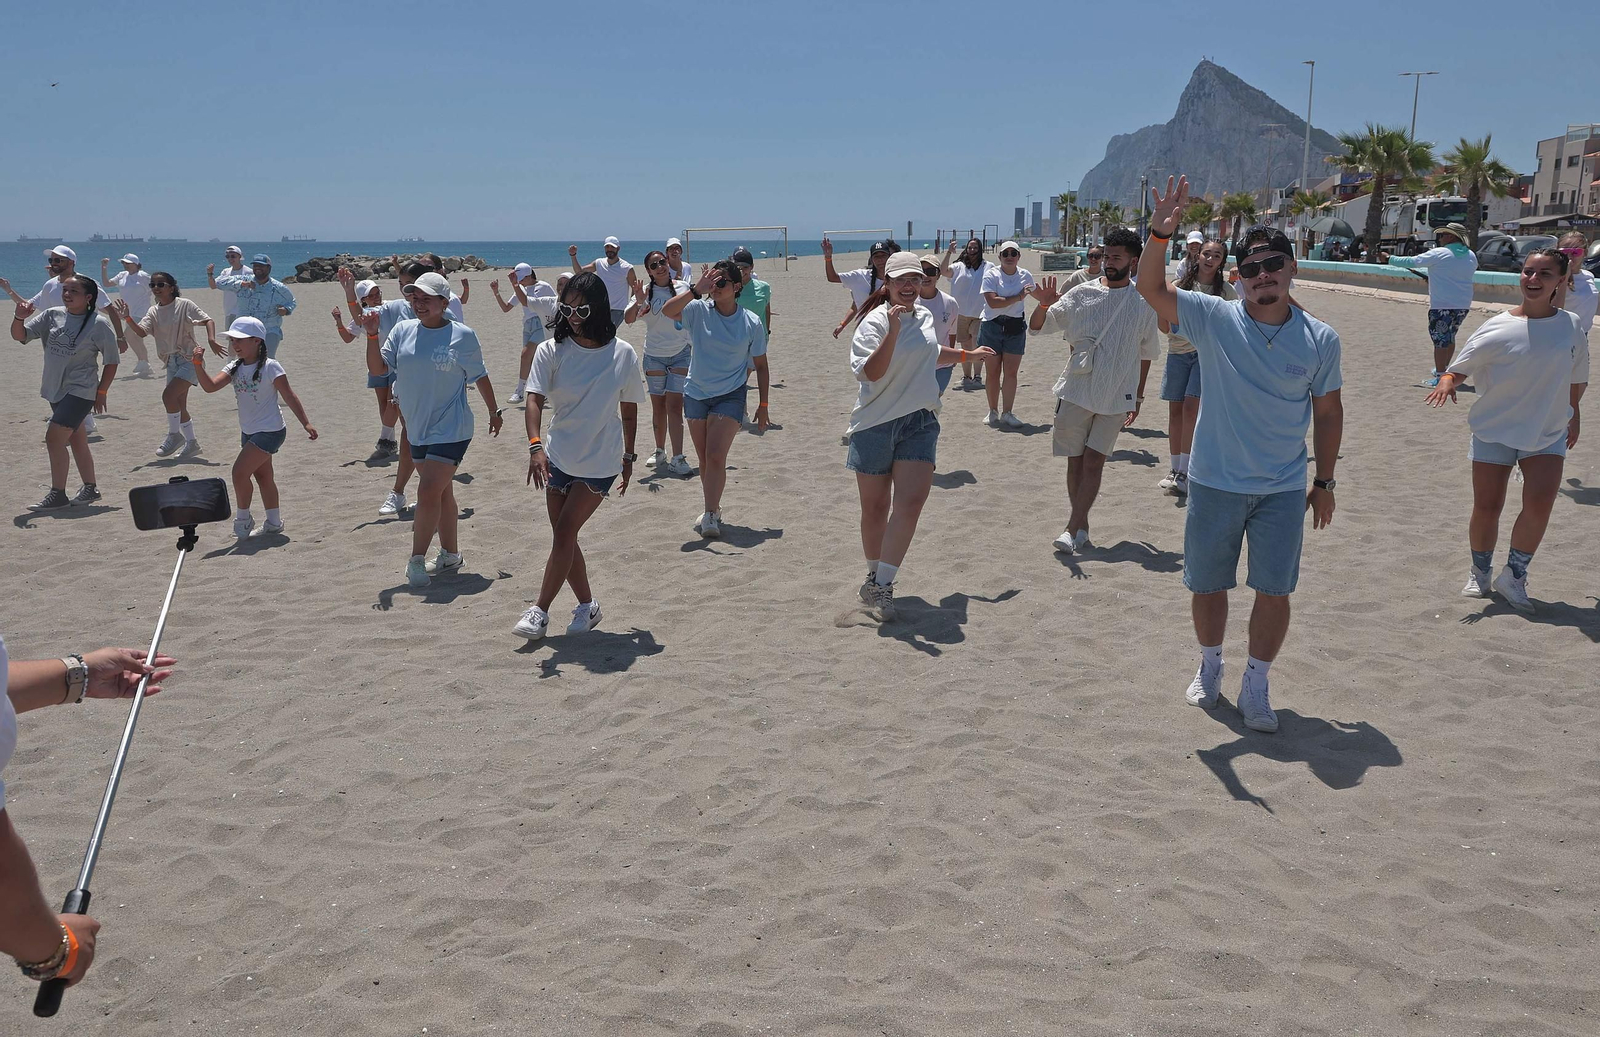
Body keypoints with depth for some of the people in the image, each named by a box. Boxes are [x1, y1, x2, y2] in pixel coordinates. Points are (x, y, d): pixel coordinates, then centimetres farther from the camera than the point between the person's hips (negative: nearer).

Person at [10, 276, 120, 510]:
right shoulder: (52, 315, 3)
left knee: (54, 438, -13)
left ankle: (57, 494, -5)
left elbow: (111, 361, -6)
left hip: (80, 391, -7)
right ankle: (90, 489, 27)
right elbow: (20, 335, 2)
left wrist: (102, 392, -5)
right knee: (76, 440, 16)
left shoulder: (98, 324, -12)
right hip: (56, 389, 7)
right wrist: (19, 317, -19)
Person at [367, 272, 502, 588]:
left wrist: (494, 412, 12)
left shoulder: (462, 336, -8)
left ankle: (417, 560, -3)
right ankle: (450, 555, 29)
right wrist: (372, 334, -15)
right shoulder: (403, 330, 2)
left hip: (451, 430, -6)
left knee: (429, 493, -13)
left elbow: (480, 376, 3)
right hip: (417, 429, 6)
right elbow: (377, 368, -1)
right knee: (441, 493, 17)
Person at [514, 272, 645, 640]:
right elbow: (534, 400, -19)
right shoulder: (551, 351, -8)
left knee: (564, 533, -8)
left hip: (600, 462, -3)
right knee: (563, 537, 9)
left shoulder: (623, 355, -8)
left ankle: (541, 609, 3)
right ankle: (587, 605, 26)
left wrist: (628, 456, 10)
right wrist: (535, 446, -35)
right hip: (558, 457, 3)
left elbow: (629, 410, 4)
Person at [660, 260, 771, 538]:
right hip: (696, 393, 3)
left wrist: (763, 406, 3)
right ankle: (712, 510, 26)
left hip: (730, 395, -2)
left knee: (716, 457, -15)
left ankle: (710, 515, -11)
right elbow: (667, 310, -25)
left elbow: (761, 366, 3)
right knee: (704, 460, 12)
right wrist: (697, 289, -31)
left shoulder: (751, 323, -6)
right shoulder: (699, 311, -7)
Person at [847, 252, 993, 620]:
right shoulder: (875, 321, -10)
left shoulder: (926, 317, 11)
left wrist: (968, 355, 42)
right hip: (876, 424, -4)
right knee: (875, 508, 7)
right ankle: (873, 574, 30)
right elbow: (871, 372, -25)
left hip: (919, 423, 4)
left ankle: (880, 585, -7)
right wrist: (893, 330, -33)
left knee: (910, 502, -13)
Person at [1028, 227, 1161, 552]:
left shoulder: (1144, 303, 2)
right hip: (1076, 392, 1)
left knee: (1094, 462, -6)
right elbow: (1036, 327, 1)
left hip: (1116, 398, -1)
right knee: (1075, 462, 6)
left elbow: (1146, 354, 12)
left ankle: (1073, 529, -5)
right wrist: (1044, 305, -20)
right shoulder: (1082, 294, 0)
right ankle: (1081, 526, 18)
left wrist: (1138, 396, 12)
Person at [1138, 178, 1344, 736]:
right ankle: (1210, 664, 36)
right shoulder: (1215, 319, -8)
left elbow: (1328, 412, 5)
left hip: (1285, 489, 1)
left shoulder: (1320, 339, -3)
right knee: (1208, 585, 12)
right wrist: (1160, 233, -37)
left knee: (1275, 591, 2)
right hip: (1216, 483, 0)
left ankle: (1256, 684, 20)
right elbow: (1151, 289, -20)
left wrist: (1324, 482, 7)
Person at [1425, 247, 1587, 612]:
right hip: (1494, 430, -1)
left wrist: (1572, 414, 20)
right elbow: (1459, 368, -6)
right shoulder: (1498, 328, -9)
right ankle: (1480, 574, 25)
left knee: (1539, 505, -14)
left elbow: (1577, 380, 12)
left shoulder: (1572, 326, -2)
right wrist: (1446, 381, -28)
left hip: (1548, 434, 1)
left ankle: (1514, 576, 5)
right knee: (1486, 507, 2)